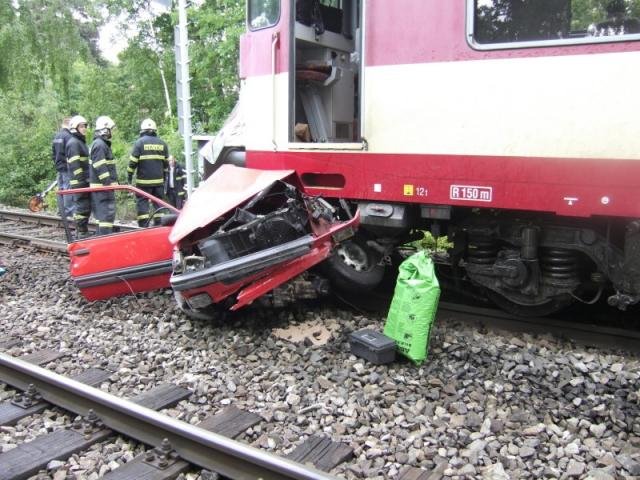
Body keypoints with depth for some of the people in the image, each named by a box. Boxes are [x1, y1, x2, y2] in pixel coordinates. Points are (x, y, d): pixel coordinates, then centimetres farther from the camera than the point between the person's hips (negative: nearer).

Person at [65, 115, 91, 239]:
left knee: (85, 206, 15)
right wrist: (81, 181, -22)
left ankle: (82, 231, 23)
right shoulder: (73, 143, -12)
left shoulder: (81, 142, 20)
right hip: (79, 182, -10)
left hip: (85, 182, 10)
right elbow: (75, 165, -19)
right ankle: (81, 233, -3)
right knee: (82, 207, -7)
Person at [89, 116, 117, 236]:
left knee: (102, 212, 16)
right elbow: (100, 167, -21)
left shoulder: (102, 144, 19)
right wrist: (108, 184, -22)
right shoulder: (99, 144, -14)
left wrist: (113, 182, 23)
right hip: (103, 186, -11)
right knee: (107, 212, -12)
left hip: (103, 185, 11)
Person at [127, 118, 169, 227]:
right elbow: (166, 163, 14)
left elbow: (133, 162, -7)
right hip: (159, 181, 4)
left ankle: (144, 227, -4)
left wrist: (129, 177, 2)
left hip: (144, 181, -4)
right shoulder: (162, 143, 8)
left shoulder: (140, 142, -5)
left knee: (142, 203, 1)